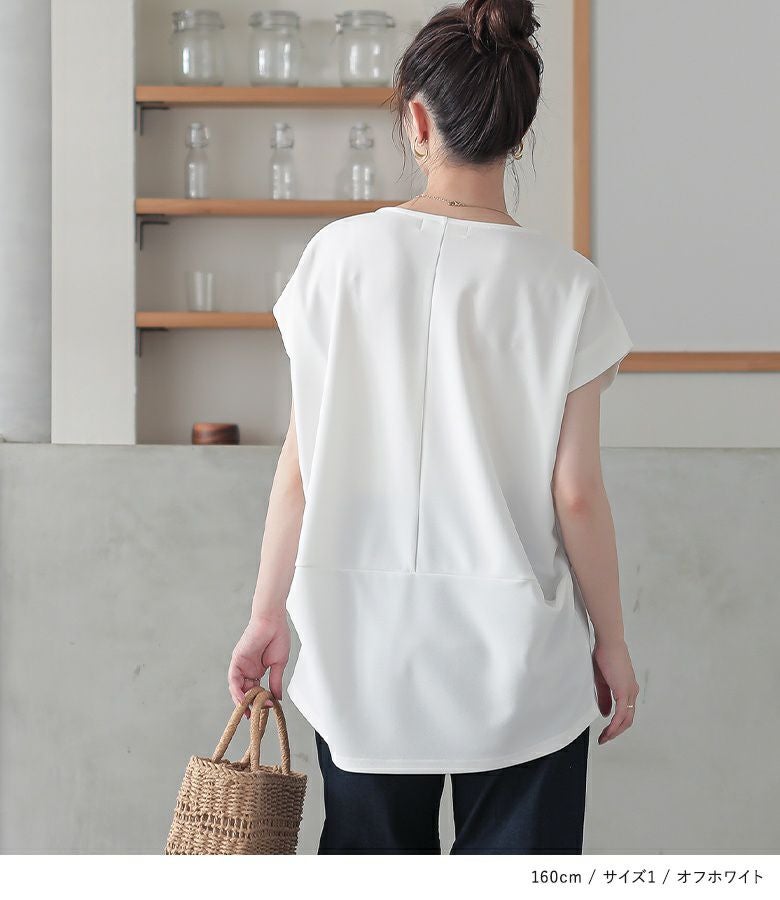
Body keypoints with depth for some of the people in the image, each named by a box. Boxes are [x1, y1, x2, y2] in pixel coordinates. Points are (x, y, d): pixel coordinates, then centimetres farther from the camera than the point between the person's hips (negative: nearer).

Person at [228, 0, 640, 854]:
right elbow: (575, 495, -6)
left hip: (365, 647, 2)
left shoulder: (340, 255, -5)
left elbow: (300, 469, -2)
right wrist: (611, 641, 6)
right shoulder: (564, 284, -8)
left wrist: (270, 616, 8)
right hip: (518, 654, -1)